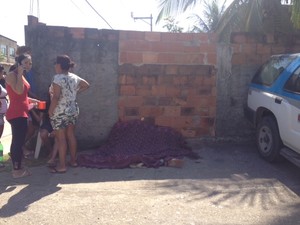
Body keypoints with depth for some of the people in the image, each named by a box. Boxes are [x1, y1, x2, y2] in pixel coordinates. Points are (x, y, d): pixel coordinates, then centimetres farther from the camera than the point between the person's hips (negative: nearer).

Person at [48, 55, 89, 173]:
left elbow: (56, 97, -23)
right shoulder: (74, 77, 6)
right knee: (71, 136, 15)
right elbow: (86, 85, 19)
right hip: (73, 110, 8)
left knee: (61, 139, -2)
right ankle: (73, 160, 24)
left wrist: (50, 111, -14)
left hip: (60, 113, -7)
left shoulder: (58, 78, -17)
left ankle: (62, 166, 4)